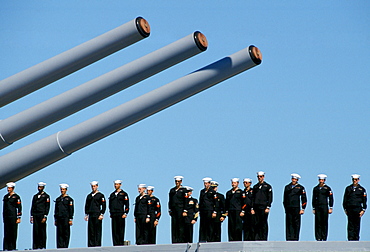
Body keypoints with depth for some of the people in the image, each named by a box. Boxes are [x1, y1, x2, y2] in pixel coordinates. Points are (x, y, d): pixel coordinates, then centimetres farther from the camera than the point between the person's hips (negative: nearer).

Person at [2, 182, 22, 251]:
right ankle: (6, 247, 3)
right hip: (6, 216, 5)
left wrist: (18, 218, -8)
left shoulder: (16, 197, -1)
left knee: (13, 232, -3)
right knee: (6, 232, 2)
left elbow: (19, 208, -3)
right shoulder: (6, 197, 14)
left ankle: (12, 247, 1)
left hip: (13, 216, -5)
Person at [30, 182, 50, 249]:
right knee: (35, 231, 0)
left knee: (42, 231, -4)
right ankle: (35, 246, 0)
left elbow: (47, 207, -4)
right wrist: (31, 216, 10)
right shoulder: (35, 196, 18)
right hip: (35, 215, 5)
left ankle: (42, 246, -3)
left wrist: (45, 217, -12)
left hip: (42, 215, -5)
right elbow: (32, 206, 18)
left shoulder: (46, 196, 2)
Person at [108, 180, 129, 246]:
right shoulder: (112, 194, 18)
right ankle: (115, 244, 3)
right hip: (114, 215, 5)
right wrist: (110, 213, 14)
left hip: (121, 214, -5)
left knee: (120, 230, -5)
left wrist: (125, 213, -9)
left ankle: (121, 244, -3)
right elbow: (110, 205, 22)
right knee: (114, 230, 1)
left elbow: (127, 205, -1)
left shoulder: (124, 194, 3)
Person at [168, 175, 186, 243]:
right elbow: (170, 201, 18)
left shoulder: (183, 190, 3)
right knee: (174, 225, 1)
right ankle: (174, 241, 2)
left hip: (180, 209, -4)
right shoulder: (172, 190, 17)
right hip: (173, 209, 4)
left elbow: (186, 201, -2)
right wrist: (170, 210, 10)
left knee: (181, 225, -6)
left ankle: (181, 240, -6)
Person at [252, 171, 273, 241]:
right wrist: (252, 208, 9)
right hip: (257, 207, 4)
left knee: (264, 224, -4)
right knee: (257, 224, 0)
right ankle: (257, 238, 1)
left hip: (264, 207, -4)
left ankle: (264, 239, -3)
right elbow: (253, 198, 16)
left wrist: (268, 207, -10)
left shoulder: (267, 186, 4)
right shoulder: (255, 187, 17)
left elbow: (270, 198, -1)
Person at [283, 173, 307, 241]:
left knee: (296, 224, -2)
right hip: (288, 209, 3)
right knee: (289, 224, -1)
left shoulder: (300, 187, 4)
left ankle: (295, 238, 1)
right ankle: (288, 238, -1)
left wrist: (303, 209, -4)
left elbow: (304, 199, 3)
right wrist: (285, 207, 13)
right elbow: (285, 198, 19)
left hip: (296, 208, -3)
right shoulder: (287, 187, 14)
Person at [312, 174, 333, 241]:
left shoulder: (327, 188, 3)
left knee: (324, 223, -2)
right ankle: (318, 238, -1)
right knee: (318, 222, -2)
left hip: (324, 206, -2)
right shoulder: (315, 188, 12)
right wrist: (313, 208, 11)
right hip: (317, 207, 2)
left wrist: (330, 208, -4)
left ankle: (324, 237, 3)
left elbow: (331, 198, 2)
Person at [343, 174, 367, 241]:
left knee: (357, 225, 1)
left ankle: (356, 238, 5)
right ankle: (350, 238, -4)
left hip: (358, 209, -1)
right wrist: (345, 209, 7)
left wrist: (363, 210, -1)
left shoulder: (361, 189, 8)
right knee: (350, 225, -3)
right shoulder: (348, 188, 12)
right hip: (350, 209, 1)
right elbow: (345, 199, 13)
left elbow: (364, 200, 7)